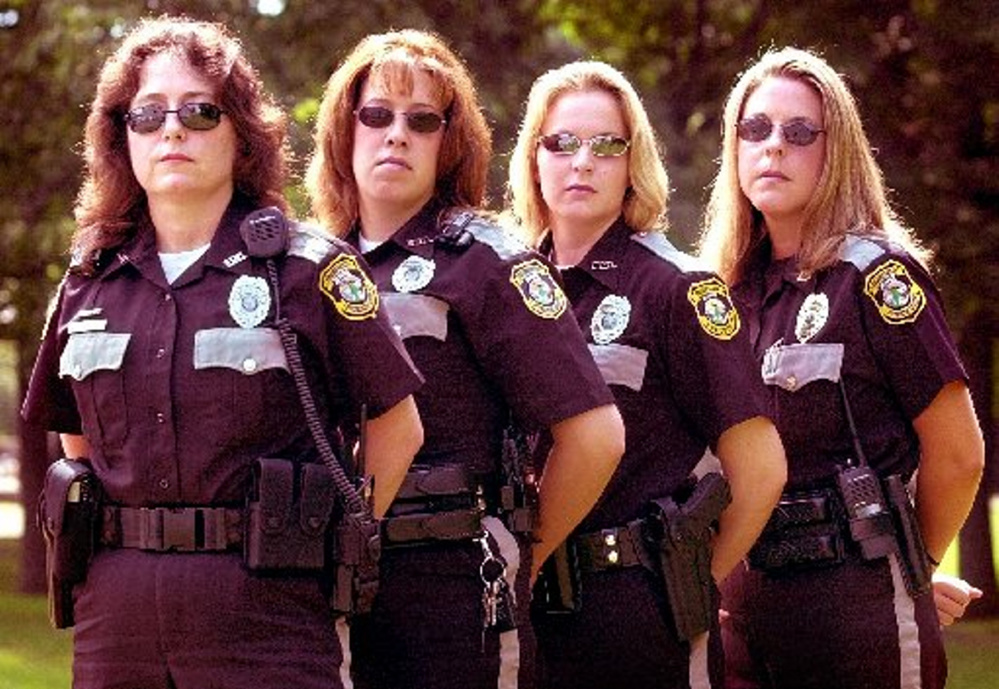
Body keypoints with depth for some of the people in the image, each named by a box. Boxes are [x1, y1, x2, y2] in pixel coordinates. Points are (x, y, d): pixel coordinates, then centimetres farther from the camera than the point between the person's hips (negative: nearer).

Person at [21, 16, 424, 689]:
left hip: (264, 615, -4)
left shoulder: (310, 268, -2)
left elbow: (396, 426, 2)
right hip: (114, 608, 4)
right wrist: (125, 534, 12)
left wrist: (335, 546, 2)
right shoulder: (90, 281, 10)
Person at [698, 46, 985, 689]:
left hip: (858, 611, -5)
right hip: (746, 604, 6)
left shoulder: (875, 275, -7)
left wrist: (907, 567, 6)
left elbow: (957, 453, -4)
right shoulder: (731, 287, 10)